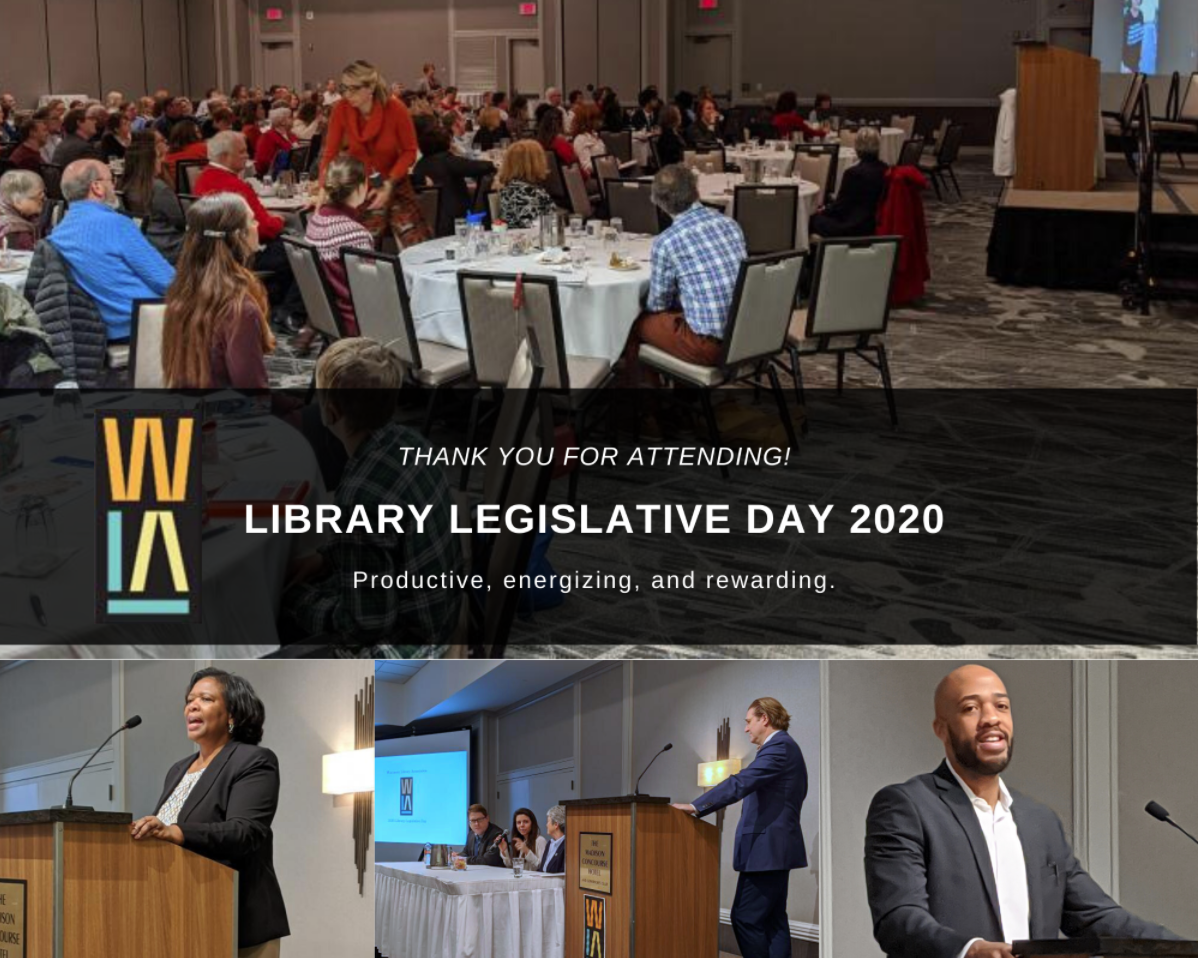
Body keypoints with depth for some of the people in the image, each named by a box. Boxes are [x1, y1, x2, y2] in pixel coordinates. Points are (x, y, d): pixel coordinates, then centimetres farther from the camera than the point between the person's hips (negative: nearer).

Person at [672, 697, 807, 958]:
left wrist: (696, 807, -29)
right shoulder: (783, 746, 18)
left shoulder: (779, 747, -15)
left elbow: (741, 783, -26)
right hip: (775, 848, 11)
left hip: (767, 849, -11)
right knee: (772, 919, 10)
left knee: (745, 918, -10)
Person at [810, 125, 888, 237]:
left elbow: (840, 207, -12)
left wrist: (824, 210, 10)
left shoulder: (853, 173, -21)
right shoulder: (885, 170, 0)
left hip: (855, 229, -8)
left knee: (815, 219, 8)